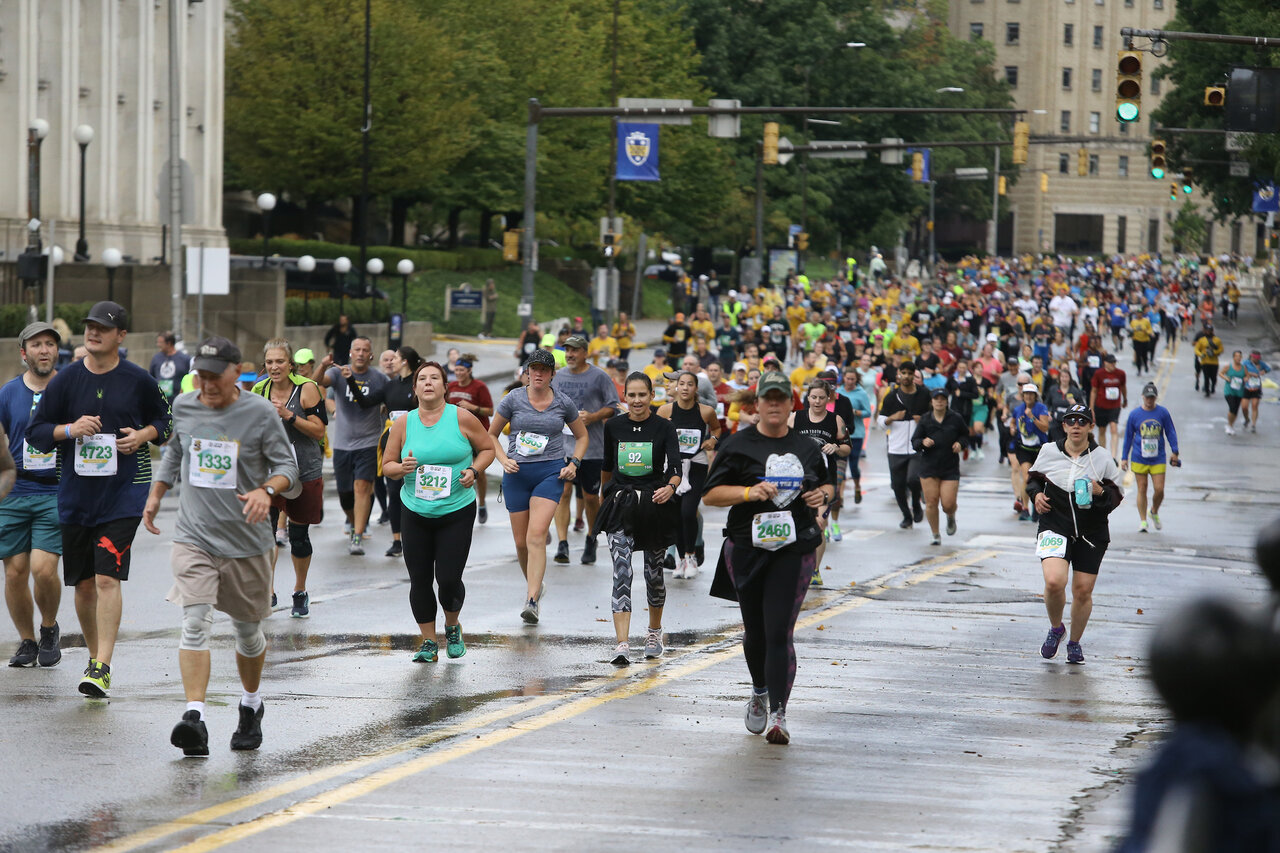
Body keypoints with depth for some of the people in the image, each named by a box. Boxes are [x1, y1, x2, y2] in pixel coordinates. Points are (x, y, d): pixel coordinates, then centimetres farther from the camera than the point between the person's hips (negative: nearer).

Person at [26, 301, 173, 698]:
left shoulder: (138, 381, 0)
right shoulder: (66, 380, 3)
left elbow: (165, 420, 15)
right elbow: (35, 431, 5)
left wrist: (143, 435, -6)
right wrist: (69, 430, -13)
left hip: (124, 494, -3)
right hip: (75, 496, 3)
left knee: (107, 578, -15)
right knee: (84, 584, 10)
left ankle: (102, 666, -16)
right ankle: (94, 653, 28)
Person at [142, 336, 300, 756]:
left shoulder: (261, 413, -7)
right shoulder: (183, 407, 4)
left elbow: (287, 467, -7)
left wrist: (267, 490, -26)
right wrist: (155, 495, 21)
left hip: (246, 540, -1)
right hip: (193, 535, 1)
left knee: (247, 629, 13)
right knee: (196, 622, -17)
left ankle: (251, 707, 38)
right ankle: (194, 717, -27)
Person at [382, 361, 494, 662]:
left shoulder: (461, 418, -4)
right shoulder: (404, 423, 1)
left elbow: (487, 448, 8)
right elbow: (387, 464, 8)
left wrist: (474, 471, -9)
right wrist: (402, 468, -14)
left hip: (457, 511, -2)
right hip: (415, 512, 2)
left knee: (448, 578, -7)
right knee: (420, 579, 0)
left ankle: (452, 627, 23)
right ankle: (428, 641, 16)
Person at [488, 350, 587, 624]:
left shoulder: (563, 403, 4)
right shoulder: (513, 400, 1)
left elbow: (581, 436, 18)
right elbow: (491, 434, 11)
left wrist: (574, 463, 3)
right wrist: (504, 460, -5)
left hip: (551, 472, -2)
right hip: (517, 474, 2)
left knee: (536, 536, -18)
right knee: (521, 542, 5)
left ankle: (532, 602, -24)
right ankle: (535, 586, 33)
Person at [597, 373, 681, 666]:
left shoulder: (664, 427, -5)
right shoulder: (613, 426, 2)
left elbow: (676, 468, -15)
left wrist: (670, 487, -35)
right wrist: (605, 493, 29)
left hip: (655, 504, -1)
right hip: (621, 507, 1)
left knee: (654, 572, 12)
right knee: (621, 572, -12)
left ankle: (654, 632, 37)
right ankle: (622, 645, -20)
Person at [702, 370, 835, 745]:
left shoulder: (806, 448, 11)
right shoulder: (739, 445, 2)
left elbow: (828, 483, 26)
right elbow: (710, 494, -2)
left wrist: (823, 495, 2)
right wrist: (750, 492, -16)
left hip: (795, 549, 0)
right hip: (747, 547, 0)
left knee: (780, 631, -11)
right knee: (755, 629, 11)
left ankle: (778, 714, -14)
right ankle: (760, 691, 39)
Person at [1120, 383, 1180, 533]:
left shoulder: (1163, 412, 2)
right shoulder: (1134, 414, 2)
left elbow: (1170, 432, 9)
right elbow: (1128, 436, 9)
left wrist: (1174, 452, 0)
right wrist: (1124, 458, 9)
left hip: (1158, 459, 0)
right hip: (1139, 459, 0)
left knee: (1159, 490, -4)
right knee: (1142, 489, 0)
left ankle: (1154, 512, 25)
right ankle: (1142, 521, 9)